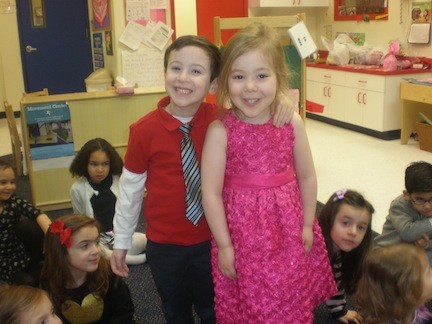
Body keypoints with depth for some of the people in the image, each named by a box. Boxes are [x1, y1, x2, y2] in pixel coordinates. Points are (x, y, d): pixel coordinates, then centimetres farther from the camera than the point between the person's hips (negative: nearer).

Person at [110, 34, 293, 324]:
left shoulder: (221, 120, -13)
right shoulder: (145, 131, -16)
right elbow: (131, 187, -5)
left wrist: (281, 103, -22)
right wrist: (121, 240, 4)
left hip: (211, 240, 1)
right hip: (164, 245, -1)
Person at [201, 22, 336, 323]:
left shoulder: (292, 123, -6)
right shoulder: (220, 131, -15)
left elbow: (307, 177, 5)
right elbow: (211, 193, -13)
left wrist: (307, 224, 8)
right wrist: (224, 245, -9)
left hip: (289, 229, 3)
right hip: (243, 233, -3)